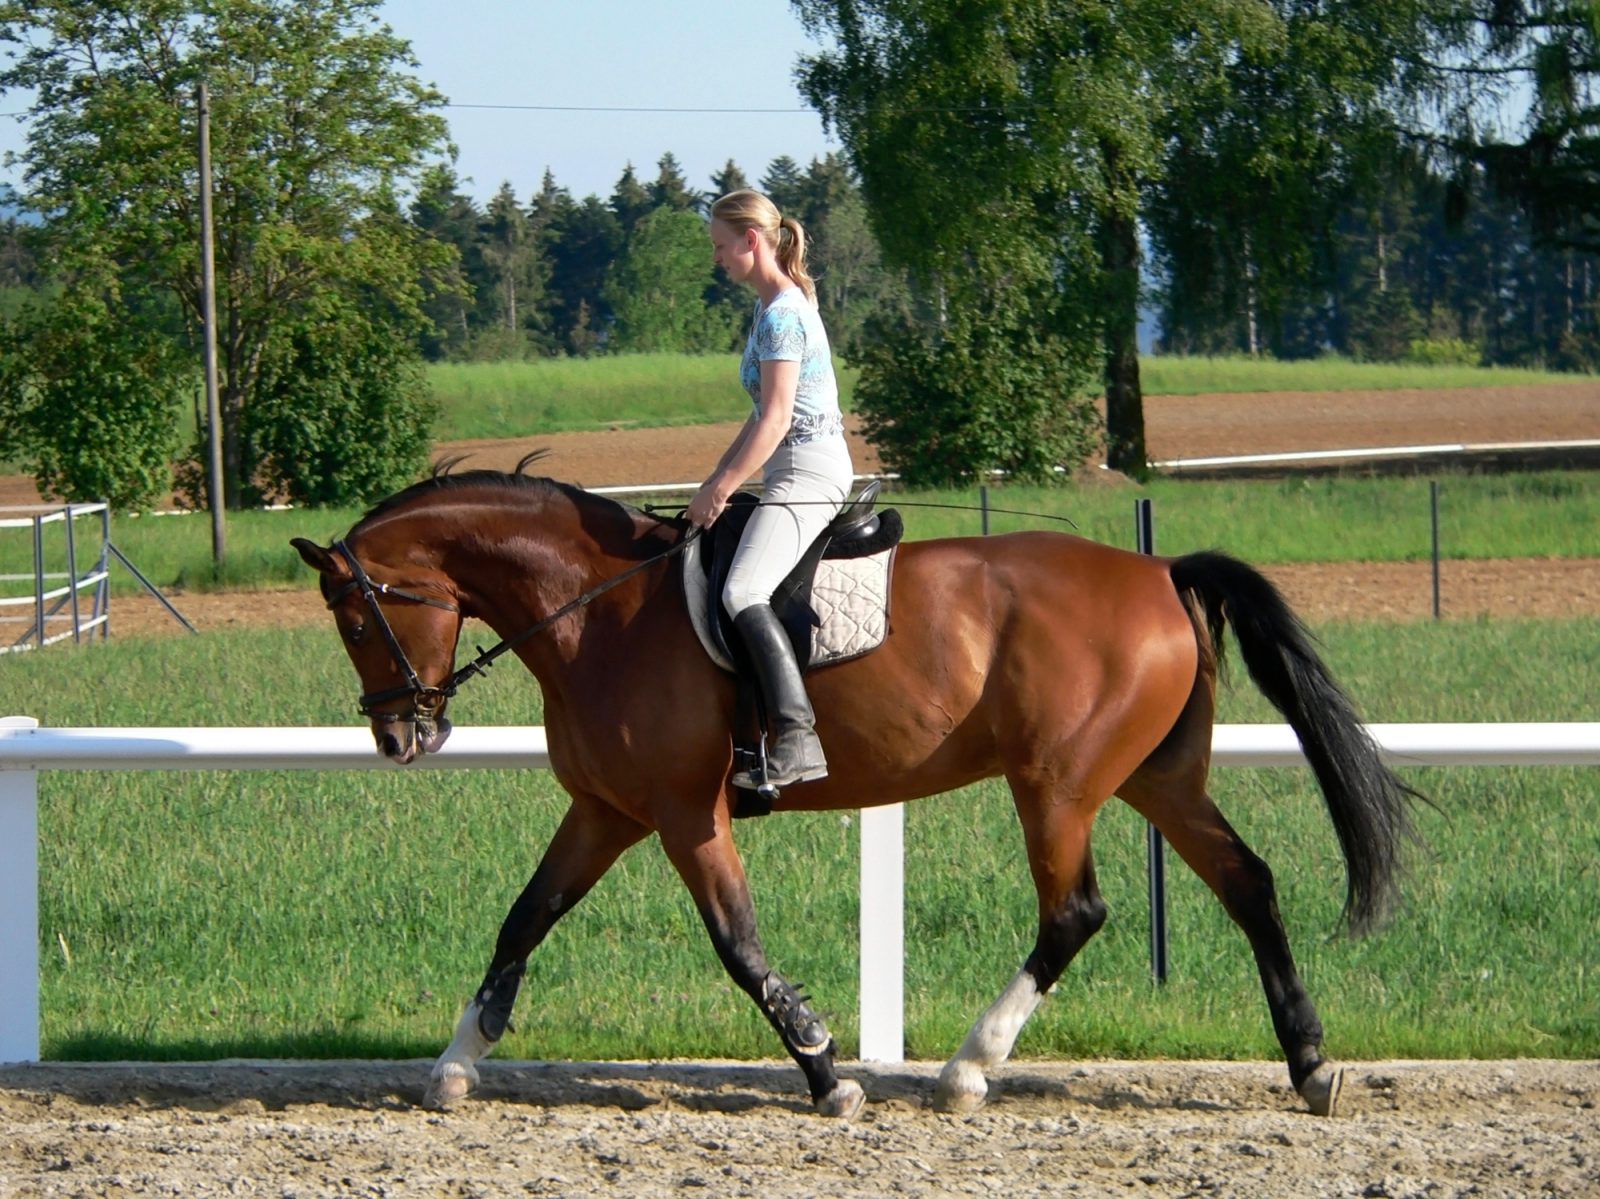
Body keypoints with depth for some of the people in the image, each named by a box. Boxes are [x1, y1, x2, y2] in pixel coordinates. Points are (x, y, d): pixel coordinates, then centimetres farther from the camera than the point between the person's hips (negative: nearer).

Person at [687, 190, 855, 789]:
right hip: (799, 470, 12)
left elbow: (775, 419, -20)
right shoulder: (778, 307, 17)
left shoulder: (781, 314, -14)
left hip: (808, 471, -12)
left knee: (742, 592, -28)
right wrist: (716, 479, 18)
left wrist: (720, 490, -18)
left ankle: (797, 738, -39)